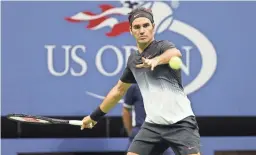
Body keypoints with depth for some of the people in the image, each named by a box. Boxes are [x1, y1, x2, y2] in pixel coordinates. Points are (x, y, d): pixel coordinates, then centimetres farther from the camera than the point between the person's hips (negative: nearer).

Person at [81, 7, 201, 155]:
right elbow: (119, 90, 26)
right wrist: (95, 116, 31)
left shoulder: (163, 46, -8)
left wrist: (156, 60, -57)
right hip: (153, 124, 6)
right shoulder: (133, 60, 11)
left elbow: (175, 53, -35)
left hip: (180, 123, -6)